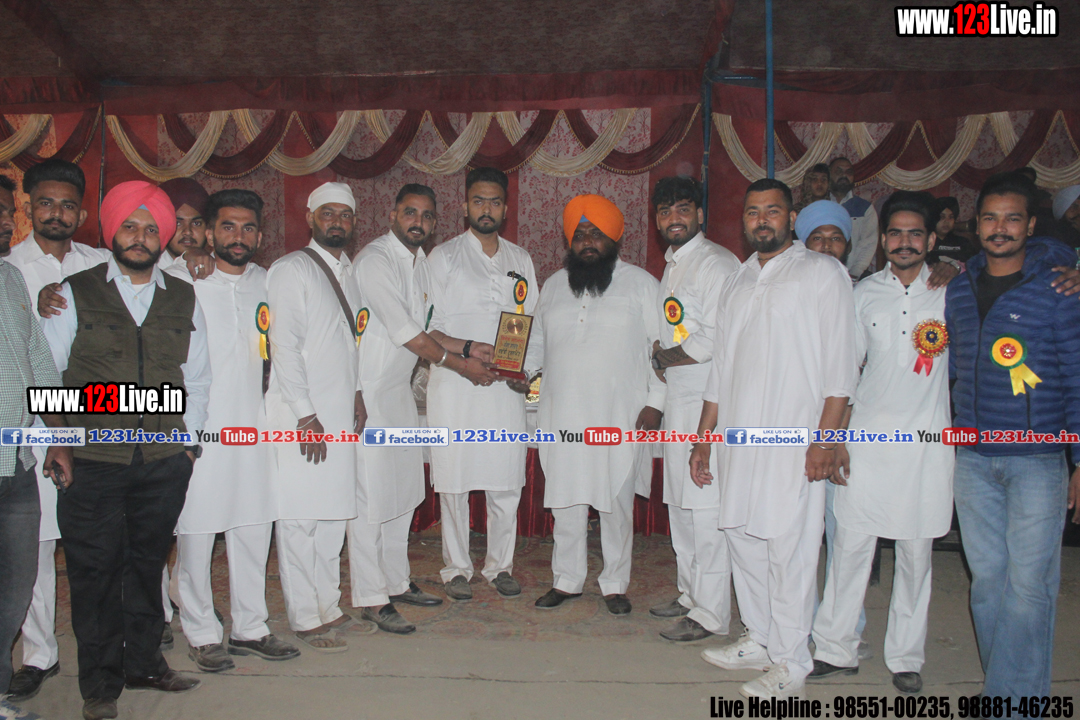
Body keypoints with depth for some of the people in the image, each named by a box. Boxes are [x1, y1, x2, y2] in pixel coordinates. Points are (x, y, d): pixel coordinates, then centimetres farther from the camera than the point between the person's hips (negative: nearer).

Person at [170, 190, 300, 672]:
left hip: (253, 428, 5)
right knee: (195, 534, 3)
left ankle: (250, 628, 24)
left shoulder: (268, 284, 11)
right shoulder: (180, 281, -4)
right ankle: (202, 634, 20)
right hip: (196, 429, -4)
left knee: (254, 531, 10)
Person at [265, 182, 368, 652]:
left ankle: (329, 609, 23)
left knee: (333, 517, 12)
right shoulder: (291, 270, -6)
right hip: (301, 415, -7)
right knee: (300, 520, -1)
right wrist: (306, 416, -15)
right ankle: (305, 621, 9)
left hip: (340, 415, 7)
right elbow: (284, 345, -12)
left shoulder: (348, 271, 17)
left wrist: (356, 393, 12)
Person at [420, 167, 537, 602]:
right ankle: (456, 568, 18)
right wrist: (467, 349, -17)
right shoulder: (444, 257, 3)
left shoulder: (520, 260, 14)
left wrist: (524, 366, -1)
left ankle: (499, 565, 21)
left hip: (506, 387, 3)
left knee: (506, 484, 5)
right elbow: (425, 328, -2)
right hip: (454, 385, -3)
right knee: (454, 483, 3)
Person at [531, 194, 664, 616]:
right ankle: (567, 581, 23)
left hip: (620, 420, -3)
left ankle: (615, 585, 20)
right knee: (565, 505, 8)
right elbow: (537, 344, 22)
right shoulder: (554, 285, 14)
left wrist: (655, 402, -7)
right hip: (563, 418, 3)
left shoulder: (641, 284, 2)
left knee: (617, 506, 5)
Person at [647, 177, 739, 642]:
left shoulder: (716, 264, -12)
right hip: (678, 399, 10)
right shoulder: (672, 266, 18)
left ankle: (710, 614, 6)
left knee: (705, 505, -5)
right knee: (680, 502, 16)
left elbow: (716, 341, -20)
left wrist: (664, 359, -7)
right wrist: (663, 362, 5)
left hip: (708, 400, -10)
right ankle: (690, 594, 30)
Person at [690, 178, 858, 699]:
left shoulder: (823, 273, 0)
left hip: (793, 442, -6)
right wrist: (703, 437, 15)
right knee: (743, 540, 12)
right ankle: (759, 641, 27)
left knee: (789, 551, -3)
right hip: (737, 437, 6)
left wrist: (825, 440, -14)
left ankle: (791, 664, 11)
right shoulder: (737, 281, 17)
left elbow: (840, 365, -6)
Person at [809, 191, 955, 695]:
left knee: (915, 554, 8)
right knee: (850, 544, 2)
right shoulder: (865, 293, 5)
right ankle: (837, 649, 16)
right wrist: (837, 437, 1)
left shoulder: (952, 293, 2)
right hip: (867, 437, 1)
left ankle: (906, 658, 23)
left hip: (927, 441, 0)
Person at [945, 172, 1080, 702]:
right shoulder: (959, 288, 10)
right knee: (987, 581, 11)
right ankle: (1008, 689, 25)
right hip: (973, 458, 5)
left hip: (1038, 459, -4)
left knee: (1027, 586, -2)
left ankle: (1013, 698, 10)